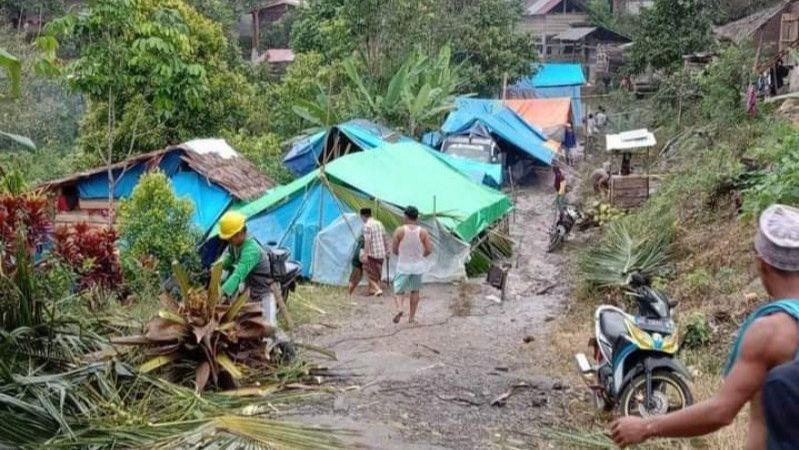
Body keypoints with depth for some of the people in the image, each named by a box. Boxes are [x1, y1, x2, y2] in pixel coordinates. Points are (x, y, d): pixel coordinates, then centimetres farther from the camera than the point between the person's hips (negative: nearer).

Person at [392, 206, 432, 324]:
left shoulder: (400, 231, -9)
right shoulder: (423, 232, -5)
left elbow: (394, 249, -5)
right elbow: (429, 250, -5)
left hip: (403, 266, -2)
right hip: (418, 266, 2)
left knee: (398, 290, 7)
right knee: (415, 291, 15)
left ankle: (399, 309, -20)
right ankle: (411, 317, 18)